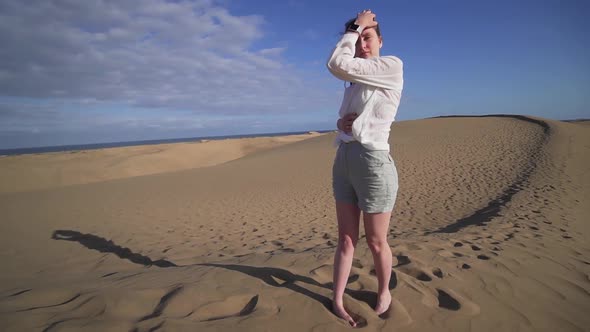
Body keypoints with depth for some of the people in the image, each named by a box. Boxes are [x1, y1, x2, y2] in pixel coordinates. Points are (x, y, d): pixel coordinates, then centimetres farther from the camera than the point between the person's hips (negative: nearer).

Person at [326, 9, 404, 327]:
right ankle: (337, 301, 21)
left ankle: (384, 291, 35)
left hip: (374, 164, -7)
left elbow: (336, 65, -17)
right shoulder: (355, 84, 17)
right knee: (346, 239, 11)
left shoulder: (392, 65, -7)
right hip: (343, 162, 7)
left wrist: (358, 25, -2)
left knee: (375, 242, 9)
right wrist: (341, 123, 0)